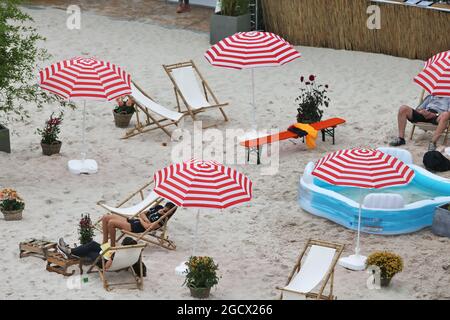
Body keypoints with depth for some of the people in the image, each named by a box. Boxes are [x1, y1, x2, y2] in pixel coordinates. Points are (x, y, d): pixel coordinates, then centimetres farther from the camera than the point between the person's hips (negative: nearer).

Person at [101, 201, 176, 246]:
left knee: (111, 222, -26)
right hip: (132, 221, 10)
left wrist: (140, 219, -7)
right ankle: (105, 243, 7)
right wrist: (146, 220, -3)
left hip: (135, 228, -9)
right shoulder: (158, 207, 12)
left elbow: (147, 227, -25)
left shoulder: (162, 219, -14)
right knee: (105, 218, 2)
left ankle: (112, 246, -11)